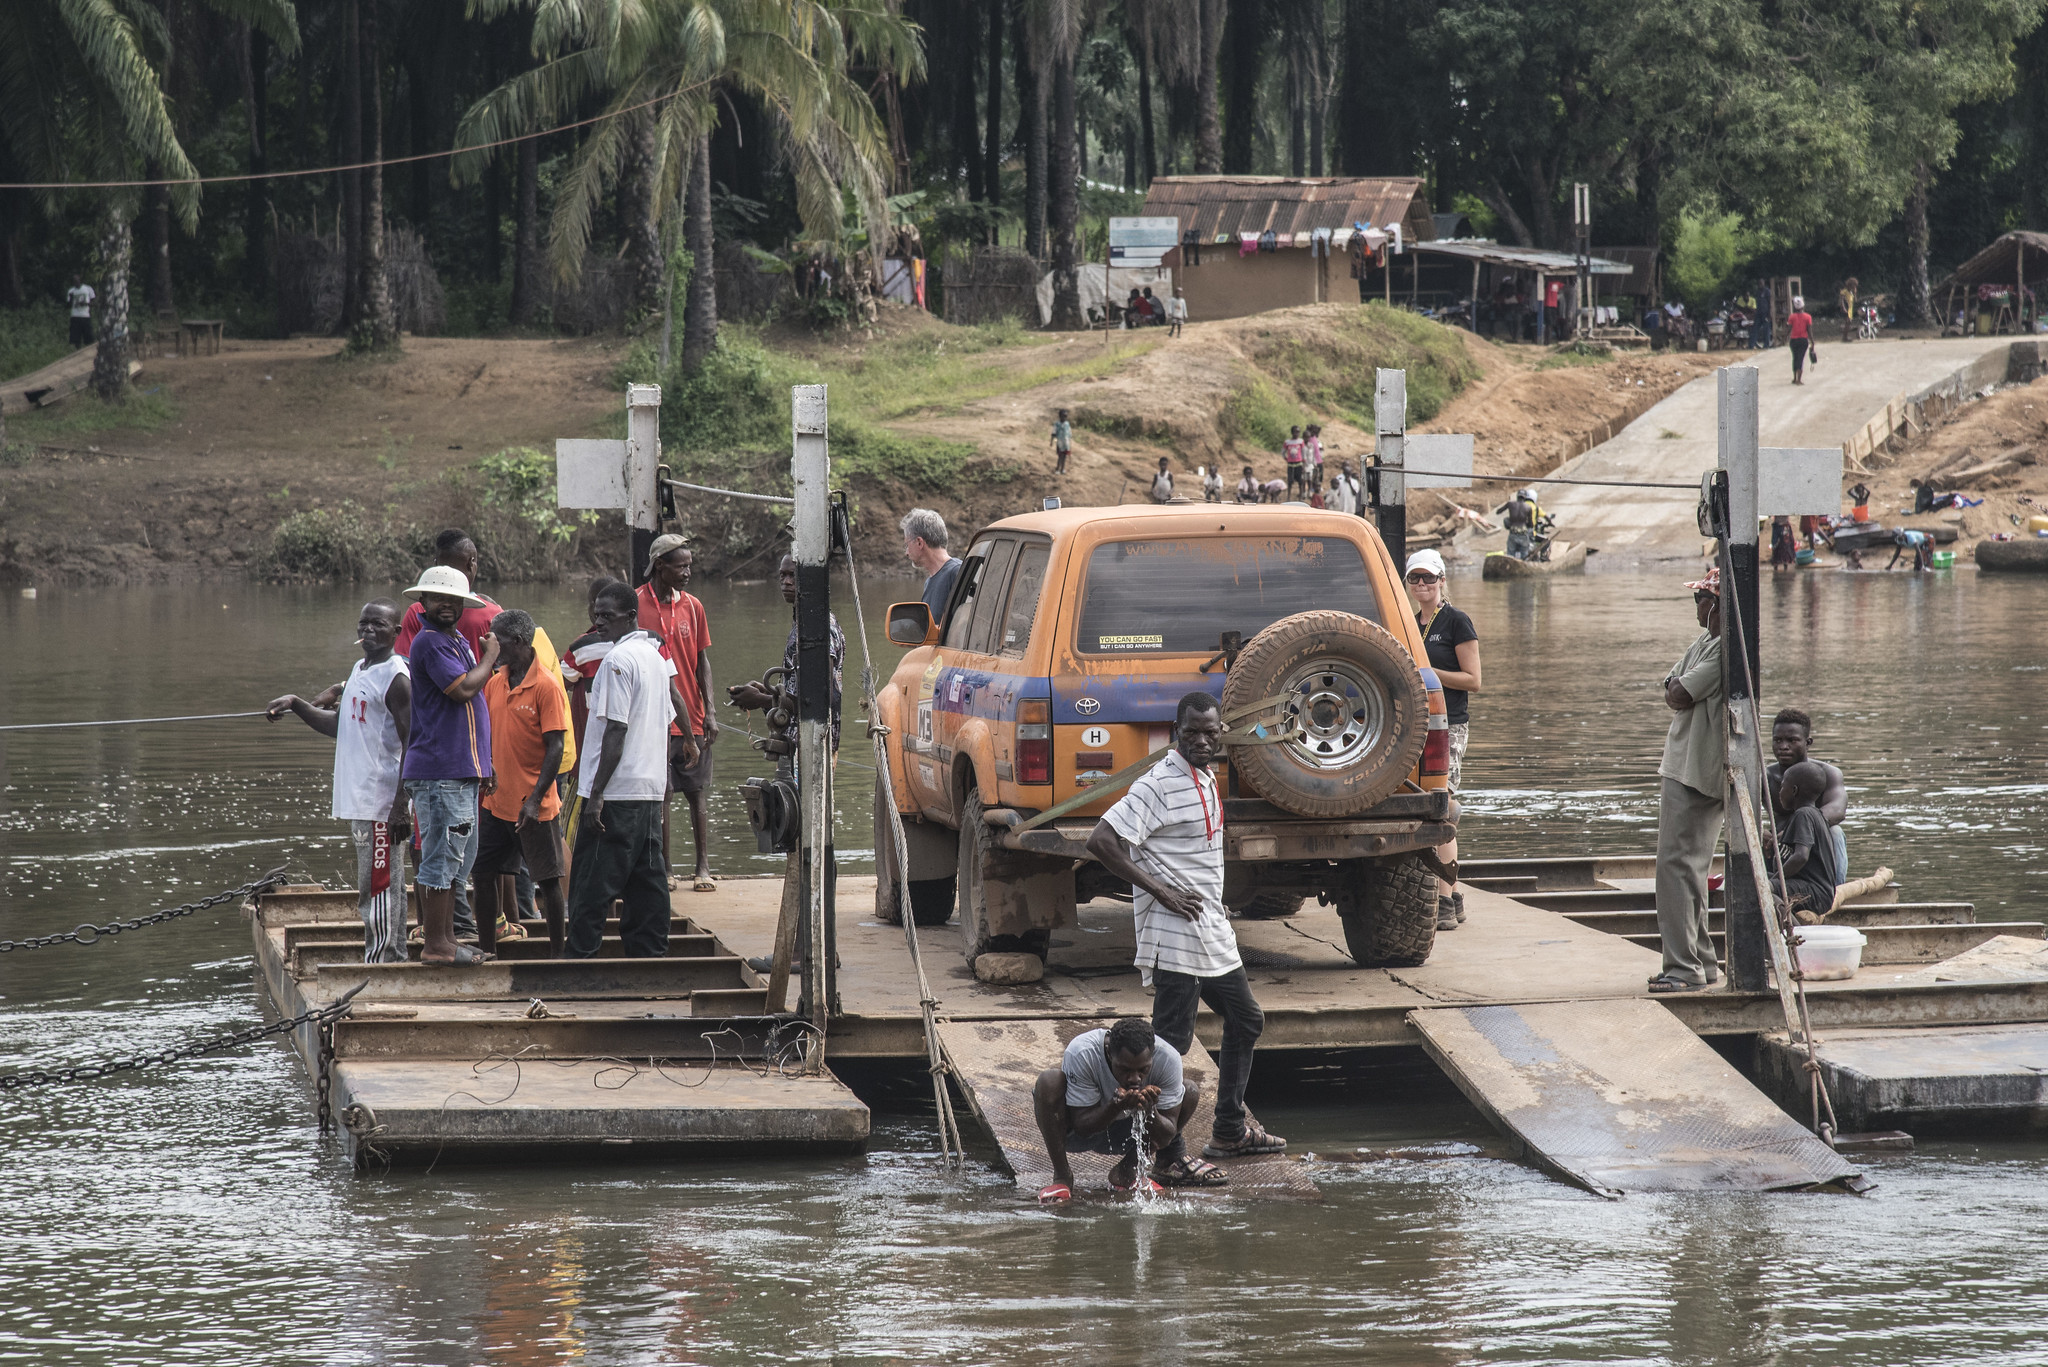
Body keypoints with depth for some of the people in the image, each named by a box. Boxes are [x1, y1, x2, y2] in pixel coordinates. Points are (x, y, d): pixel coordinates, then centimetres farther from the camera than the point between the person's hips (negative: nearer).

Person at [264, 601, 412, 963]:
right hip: (358, 798, 9)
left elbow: (412, 744, -17)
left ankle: (378, 962, -7)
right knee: (386, 886, 13)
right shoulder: (359, 670, 16)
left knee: (378, 886, -8)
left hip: (382, 801, -9)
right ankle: (394, 960, 17)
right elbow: (339, 725, 29)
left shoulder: (396, 678, -12)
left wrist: (401, 804, -22)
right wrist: (296, 704, 17)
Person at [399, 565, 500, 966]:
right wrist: (490, 656, -8)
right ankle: (436, 945, -7)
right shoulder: (430, 642, -12)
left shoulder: (458, 643, 19)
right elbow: (462, 689, -21)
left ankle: (447, 940, 20)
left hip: (463, 770, 10)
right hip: (439, 771, -10)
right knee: (440, 858, -9)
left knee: (457, 859, 14)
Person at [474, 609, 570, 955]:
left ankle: (556, 953, 10)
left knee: (548, 880, 2)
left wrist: (535, 799, -19)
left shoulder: (545, 687, -12)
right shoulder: (495, 682, 8)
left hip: (533, 808, -7)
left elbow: (555, 748, -13)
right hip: (496, 802, 7)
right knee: (483, 874, 6)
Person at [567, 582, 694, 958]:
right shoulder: (655, 655, 14)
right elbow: (667, 719, 20)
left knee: (593, 884, -6)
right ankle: (649, 951, 9)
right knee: (646, 880, 9)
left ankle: (581, 958, -7)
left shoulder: (618, 660, -13)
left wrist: (596, 793, -19)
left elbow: (616, 730, -18)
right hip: (651, 787, 9)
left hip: (616, 789, -9)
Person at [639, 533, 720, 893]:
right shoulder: (635, 604, -4)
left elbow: (703, 663, 11)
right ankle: (664, 866, 6)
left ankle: (703, 866, 10)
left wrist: (709, 712, 2)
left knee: (695, 794, 5)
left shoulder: (692, 606, 8)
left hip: (691, 720, 3)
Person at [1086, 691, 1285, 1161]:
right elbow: (1101, 841, -24)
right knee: (1171, 1039, -8)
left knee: (1245, 1021, 19)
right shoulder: (1158, 785, -16)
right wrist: (1158, 890, -21)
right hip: (1174, 936, -10)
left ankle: (1231, 1132, 29)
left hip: (1213, 931, 10)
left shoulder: (1206, 779, 13)